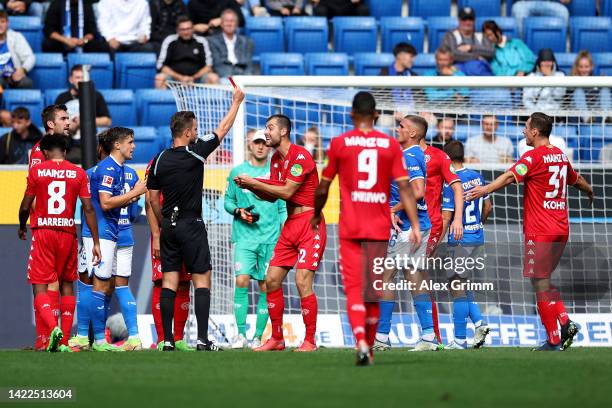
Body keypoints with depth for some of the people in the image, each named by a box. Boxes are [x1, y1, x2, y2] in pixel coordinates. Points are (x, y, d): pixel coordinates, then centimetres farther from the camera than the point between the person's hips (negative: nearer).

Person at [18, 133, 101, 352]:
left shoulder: (36, 171, -1)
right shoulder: (79, 173, 2)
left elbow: (25, 206, 1)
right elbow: (88, 209, -1)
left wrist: (22, 227, 22)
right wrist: (95, 242, 2)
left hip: (42, 232, -2)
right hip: (68, 233, 2)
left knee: (40, 287, -2)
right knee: (67, 285, 15)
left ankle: (53, 327, -28)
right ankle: (64, 341, 13)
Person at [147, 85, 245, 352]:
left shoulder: (159, 161, 3)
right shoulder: (195, 152, -9)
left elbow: (153, 200, 8)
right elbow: (223, 129, 4)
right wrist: (236, 102, 17)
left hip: (169, 227, 4)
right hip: (192, 226, -4)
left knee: (169, 282, 4)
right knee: (202, 280, -1)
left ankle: (168, 340, 1)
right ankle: (202, 339, -8)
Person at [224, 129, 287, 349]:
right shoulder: (237, 172, 8)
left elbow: (283, 208, 10)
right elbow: (228, 201, 14)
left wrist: (285, 236, 1)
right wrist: (238, 211, -7)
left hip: (271, 238, 0)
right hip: (244, 237, 0)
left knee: (266, 287, -1)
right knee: (241, 280, -14)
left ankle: (258, 336, 6)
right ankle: (241, 333, -8)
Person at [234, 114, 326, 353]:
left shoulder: (300, 156, -14)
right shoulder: (276, 159, 14)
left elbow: (286, 192, -19)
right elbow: (272, 196, 17)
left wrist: (254, 183, -13)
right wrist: (250, 187, 1)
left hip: (310, 224, -9)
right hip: (290, 225, 9)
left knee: (303, 281, -15)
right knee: (271, 280, 5)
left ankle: (310, 341, -7)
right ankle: (277, 339, 14)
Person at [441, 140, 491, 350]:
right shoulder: (477, 177, 7)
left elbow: (446, 217, -16)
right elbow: (487, 207, 16)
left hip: (459, 241, -8)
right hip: (478, 239, 8)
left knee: (457, 289, -2)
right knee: (462, 286, 18)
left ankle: (459, 340, -1)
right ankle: (479, 323, 2)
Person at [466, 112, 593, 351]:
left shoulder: (534, 157, -11)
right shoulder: (560, 156, 13)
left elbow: (511, 177, -27)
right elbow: (576, 180, 31)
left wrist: (485, 190, -36)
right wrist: (590, 192, 52)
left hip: (539, 232, -8)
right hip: (561, 230, 8)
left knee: (540, 283, -3)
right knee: (544, 281, 18)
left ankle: (553, 340, -5)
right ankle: (565, 322, 2)